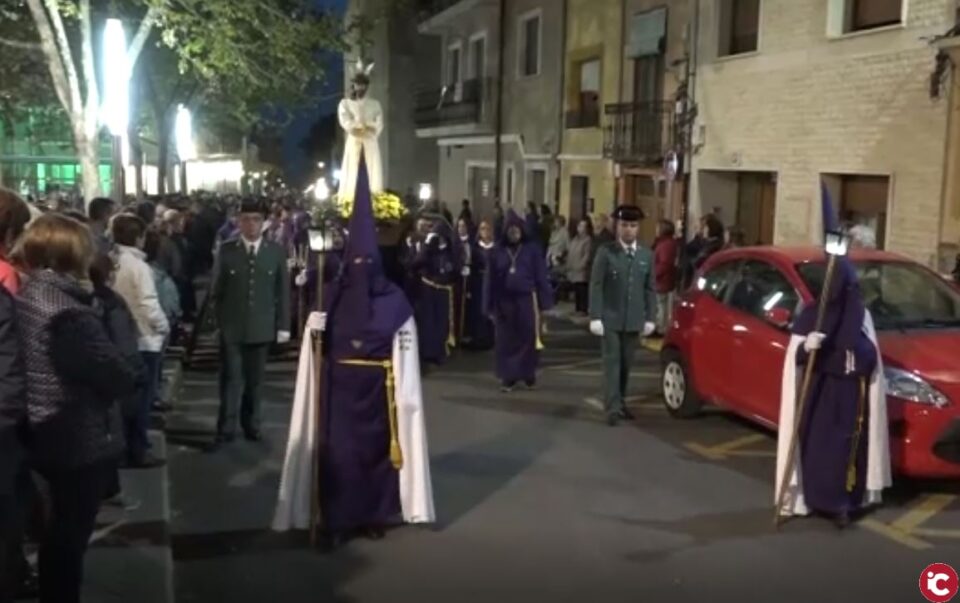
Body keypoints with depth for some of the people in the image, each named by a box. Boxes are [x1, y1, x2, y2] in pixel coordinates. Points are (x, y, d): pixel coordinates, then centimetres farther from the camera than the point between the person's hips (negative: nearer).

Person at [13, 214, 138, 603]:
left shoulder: (25, 299, 1)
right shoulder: (70, 314, -27)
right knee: (71, 533, 8)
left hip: (49, 437, 9)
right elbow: (120, 378, -22)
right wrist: (130, 377, -2)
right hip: (82, 442, -9)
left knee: (60, 527, 25)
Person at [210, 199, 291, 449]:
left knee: (254, 380, 11)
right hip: (232, 327, -1)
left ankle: (251, 425, 25)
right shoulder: (226, 251, -1)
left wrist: (283, 325, 1)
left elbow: (283, 292, 3)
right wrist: (219, 319, 1)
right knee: (232, 379, -2)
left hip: (262, 327, 1)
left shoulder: (276, 252, 1)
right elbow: (217, 290, 3)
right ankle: (226, 429, 5)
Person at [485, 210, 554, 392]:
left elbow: (541, 277, -2)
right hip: (504, 302, 2)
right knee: (506, 340, 5)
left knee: (528, 338, 5)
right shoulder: (497, 252, 3)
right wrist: (490, 307, 2)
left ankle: (529, 374, 21)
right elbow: (491, 281, 5)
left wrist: (544, 303, -7)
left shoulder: (532, 250, -2)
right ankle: (508, 377, 14)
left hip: (527, 300, -1)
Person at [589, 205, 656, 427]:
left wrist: (650, 318, 3)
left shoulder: (647, 255, 7)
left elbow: (649, 289, 8)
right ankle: (612, 407, -4)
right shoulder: (606, 253, -5)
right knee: (612, 362, -5)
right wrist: (595, 317, -13)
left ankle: (620, 402, 24)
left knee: (626, 364, 11)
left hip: (634, 320, 3)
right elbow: (596, 286, -7)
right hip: (610, 318, -3)